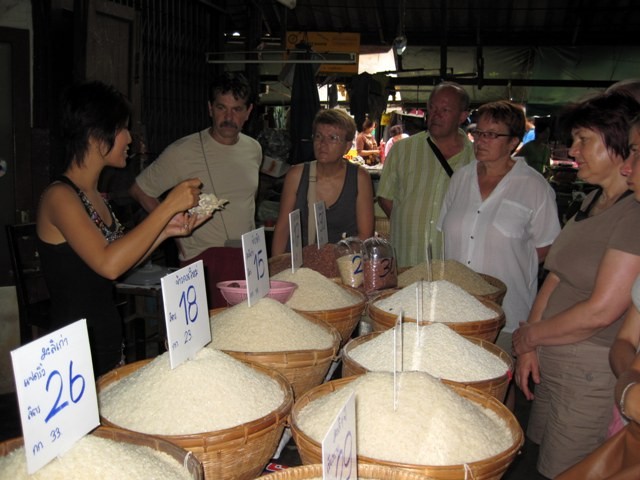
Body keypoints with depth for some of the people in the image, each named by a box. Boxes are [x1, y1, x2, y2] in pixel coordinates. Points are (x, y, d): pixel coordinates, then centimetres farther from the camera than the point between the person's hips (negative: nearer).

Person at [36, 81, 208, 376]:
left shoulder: (94, 196, 8)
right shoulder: (59, 197, -18)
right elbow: (108, 264, -31)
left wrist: (166, 230, 0)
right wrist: (169, 206, -26)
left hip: (108, 340, 8)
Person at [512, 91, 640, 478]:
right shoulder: (593, 201, 9)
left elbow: (601, 310, -22)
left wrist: (528, 336, -8)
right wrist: (529, 348, 1)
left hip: (593, 374, -8)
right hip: (552, 360, 8)